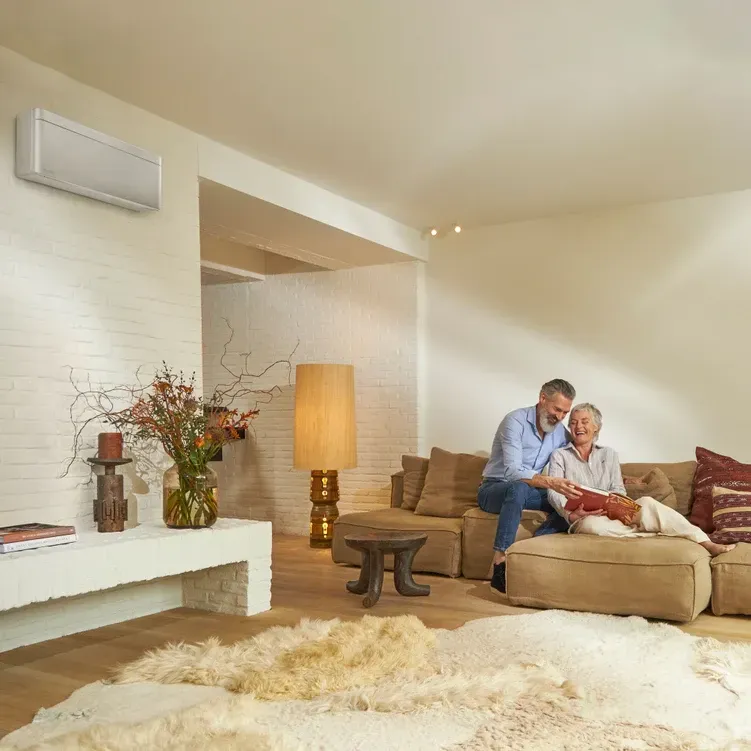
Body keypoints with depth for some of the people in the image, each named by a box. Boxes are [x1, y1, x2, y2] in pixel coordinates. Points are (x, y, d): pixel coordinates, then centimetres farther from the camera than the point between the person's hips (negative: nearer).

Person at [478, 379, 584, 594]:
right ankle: (500, 566, -39)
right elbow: (512, 472, -30)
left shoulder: (561, 432, 2)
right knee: (519, 488, -39)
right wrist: (551, 482, -44)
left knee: (569, 500, -18)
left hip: (527, 492, 6)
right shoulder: (515, 421, -19)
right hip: (494, 489, -6)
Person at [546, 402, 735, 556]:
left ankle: (704, 542, -33)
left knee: (646, 503, -29)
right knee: (592, 524, -40)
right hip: (584, 519, -2)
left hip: (612, 514, 3)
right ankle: (655, 534, -30)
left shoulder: (608, 454, 18)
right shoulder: (559, 456, 8)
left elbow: (618, 490, 6)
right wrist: (572, 514, -26)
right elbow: (554, 493, -5)